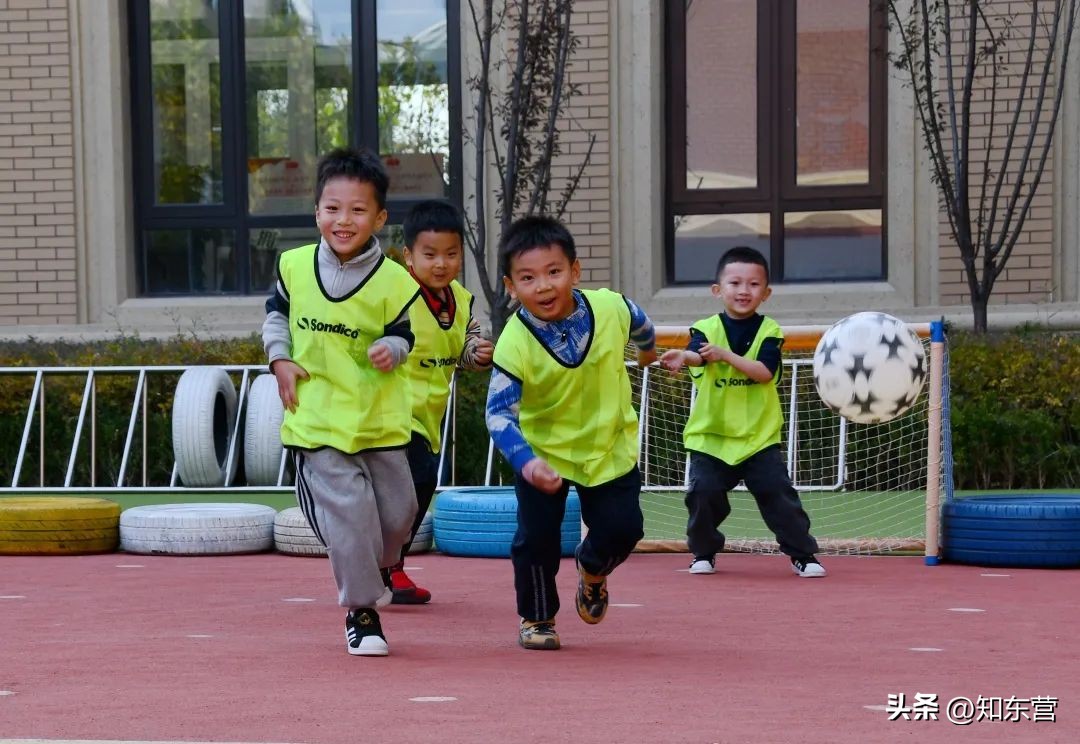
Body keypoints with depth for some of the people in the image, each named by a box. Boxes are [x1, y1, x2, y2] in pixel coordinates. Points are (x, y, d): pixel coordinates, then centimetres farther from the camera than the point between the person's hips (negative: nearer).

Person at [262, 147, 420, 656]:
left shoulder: (393, 282, -9)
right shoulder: (294, 266, -2)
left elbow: (402, 335, 1)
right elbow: (276, 314, 15)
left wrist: (389, 350, -22)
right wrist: (280, 361, 1)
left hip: (380, 419, 1)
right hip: (317, 419, -1)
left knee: (397, 510, 10)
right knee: (347, 509, -10)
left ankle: (377, 566, 44)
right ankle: (361, 609, 2)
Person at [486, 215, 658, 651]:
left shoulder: (611, 308, -20)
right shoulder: (514, 345, -29)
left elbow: (638, 324, 6)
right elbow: (499, 413, -28)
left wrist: (648, 349, 29)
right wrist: (525, 462, -44)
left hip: (610, 447, 2)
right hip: (543, 453, -2)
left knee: (622, 529, -3)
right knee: (537, 537, -7)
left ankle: (592, 568, 34)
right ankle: (536, 619, 20)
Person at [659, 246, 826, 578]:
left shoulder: (769, 331, -1)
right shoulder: (707, 328, -2)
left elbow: (765, 372, -16)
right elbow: (698, 354, -24)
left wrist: (726, 355, -28)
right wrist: (684, 356, -49)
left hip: (759, 435, 0)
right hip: (710, 435, 0)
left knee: (779, 493, -5)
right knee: (703, 492, -5)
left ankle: (802, 554, 9)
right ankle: (704, 553, 17)